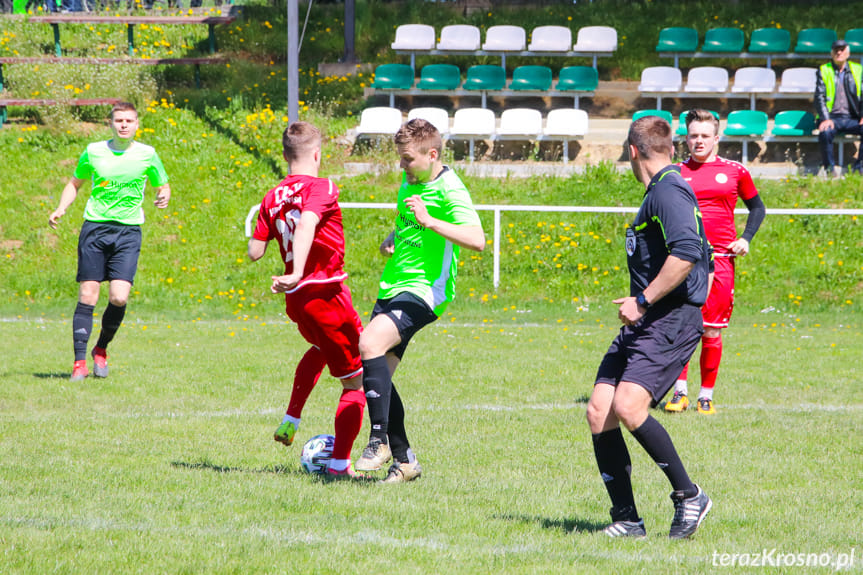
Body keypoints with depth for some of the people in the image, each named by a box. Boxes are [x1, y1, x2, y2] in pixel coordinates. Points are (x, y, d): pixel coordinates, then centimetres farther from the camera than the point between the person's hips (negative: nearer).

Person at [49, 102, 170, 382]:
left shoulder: (147, 155, 3)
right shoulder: (93, 152, 5)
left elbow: (162, 186, 15)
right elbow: (75, 183, 18)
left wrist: (163, 198, -9)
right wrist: (61, 209, 1)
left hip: (128, 231, 0)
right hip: (95, 227, 0)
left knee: (119, 297, -13)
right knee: (87, 296, -6)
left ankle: (101, 349, 12)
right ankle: (80, 362, 0)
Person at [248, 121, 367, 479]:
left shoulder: (272, 198, 7)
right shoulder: (321, 188, -11)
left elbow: (254, 251, 5)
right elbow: (307, 224, -30)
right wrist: (297, 273, -39)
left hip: (295, 301, 7)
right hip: (327, 294, -7)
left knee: (320, 349, 39)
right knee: (356, 380, 3)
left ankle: (290, 421, 34)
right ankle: (339, 463, -1)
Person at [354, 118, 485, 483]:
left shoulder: (449, 190, -14)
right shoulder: (409, 181, 13)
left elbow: (477, 240, -27)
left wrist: (428, 221, -32)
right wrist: (392, 239, 11)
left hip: (424, 290, -9)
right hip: (393, 286, 9)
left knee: (370, 343, -29)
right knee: (377, 372, 4)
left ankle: (380, 440, -22)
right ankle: (404, 460, 14)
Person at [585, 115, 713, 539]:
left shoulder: (668, 191, -11)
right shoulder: (663, 191, 22)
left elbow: (686, 253, -26)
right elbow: (705, 259, 28)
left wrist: (643, 301, -20)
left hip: (671, 320, -10)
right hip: (643, 326, 10)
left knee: (628, 406, -24)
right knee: (599, 412, 0)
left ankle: (688, 495, -9)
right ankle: (626, 521, 3)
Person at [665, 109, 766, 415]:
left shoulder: (735, 171, 8)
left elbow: (757, 207, 19)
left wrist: (746, 238, 5)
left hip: (721, 258, 0)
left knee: (712, 331, 2)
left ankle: (706, 395, 12)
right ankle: (680, 392, -2)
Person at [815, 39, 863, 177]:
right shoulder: (823, 71, 9)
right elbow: (819, 97, 0)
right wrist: (825, 119, -17)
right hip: (832, 117, -2)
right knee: (825, 133, -36)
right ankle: (830, 169, -16)